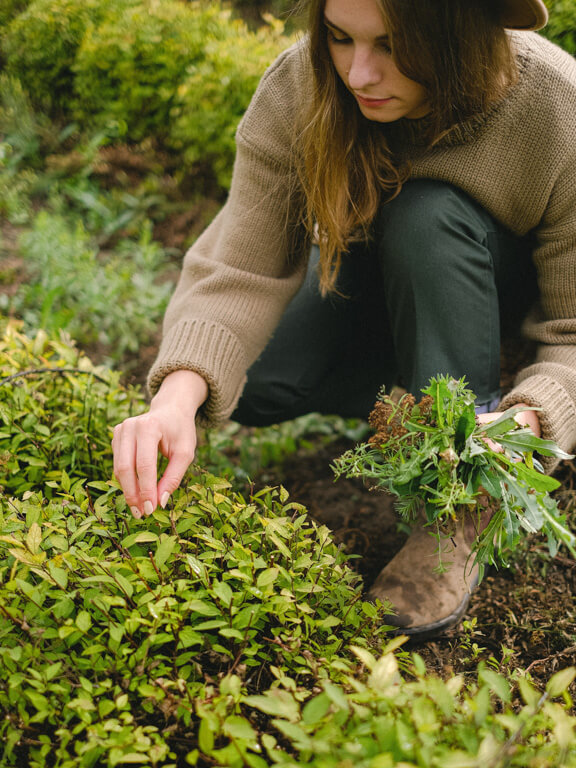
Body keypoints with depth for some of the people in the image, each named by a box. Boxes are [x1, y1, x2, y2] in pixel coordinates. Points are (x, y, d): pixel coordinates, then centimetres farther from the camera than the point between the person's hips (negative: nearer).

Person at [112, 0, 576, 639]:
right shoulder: (297, 90, -27)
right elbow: (240, 273, -29)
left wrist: (523, 422, -49)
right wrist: (179, 395, -46)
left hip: (504, 284, -2)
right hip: (366, 273, 3)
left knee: (427, 216, -37)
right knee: (249, 386, -20)